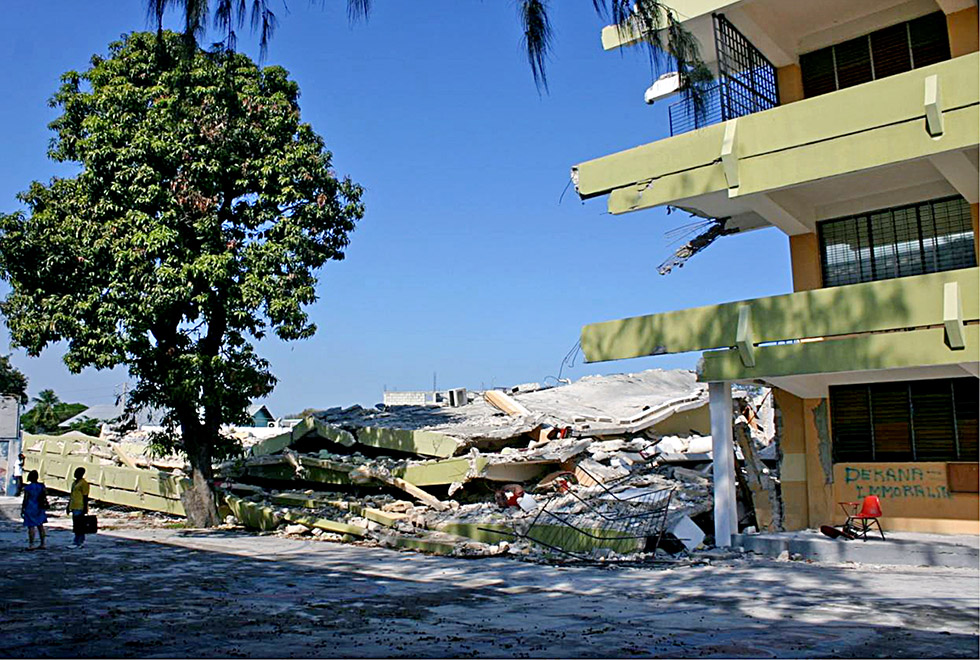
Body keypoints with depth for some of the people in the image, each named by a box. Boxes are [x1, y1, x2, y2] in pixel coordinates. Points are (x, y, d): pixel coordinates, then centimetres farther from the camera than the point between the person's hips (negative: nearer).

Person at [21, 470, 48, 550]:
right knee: (40, 525, 12)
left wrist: (22, 509, -2)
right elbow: (45, 496, 4)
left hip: (30, 509, -5)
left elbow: (25, 500, -12)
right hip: (39, 509, 5)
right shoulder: (41, 486, 0)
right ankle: (42, 544, 14)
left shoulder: (28, 488, -14)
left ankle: (31, 545, 2)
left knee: (31, 526, -1)